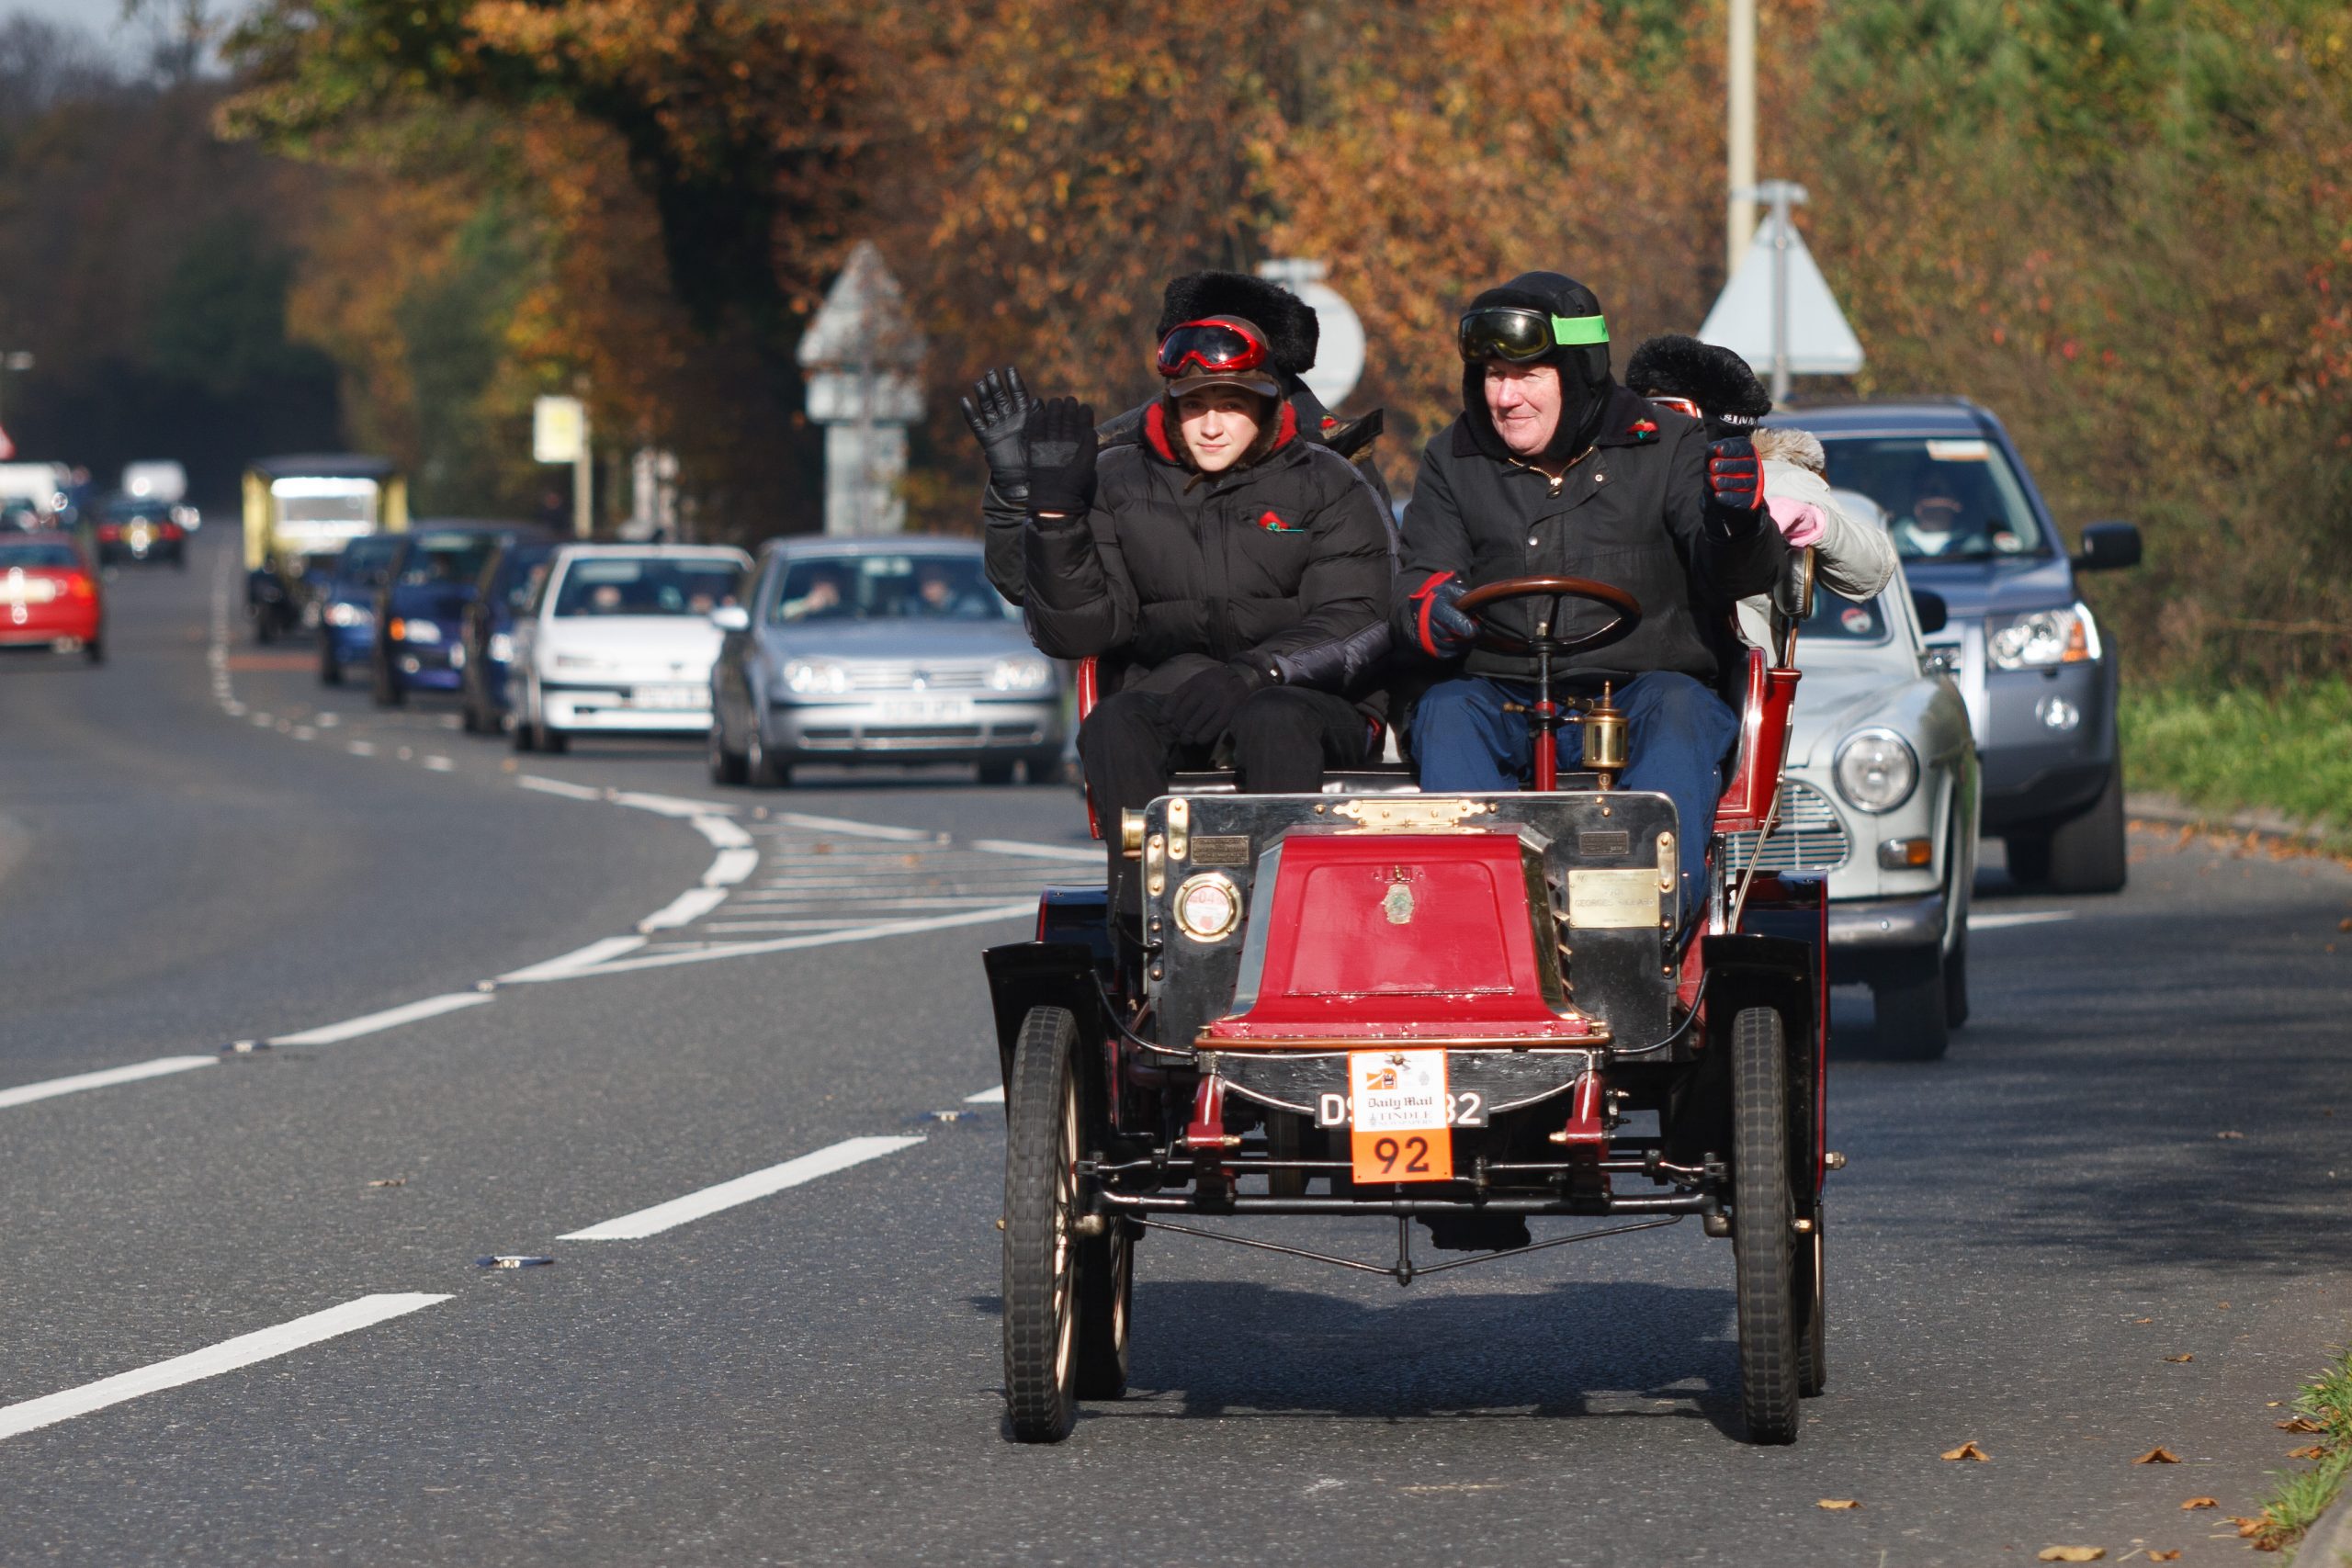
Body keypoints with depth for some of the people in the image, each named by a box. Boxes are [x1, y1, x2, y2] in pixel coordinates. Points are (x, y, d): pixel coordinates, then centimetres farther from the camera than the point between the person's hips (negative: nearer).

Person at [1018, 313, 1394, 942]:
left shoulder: (1327, 486, 7)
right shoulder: (1117, 483, 11)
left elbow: (1350, 623, -5)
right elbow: (1073, 631, 4)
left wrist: (1256, 671, -24)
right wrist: (1055, 511, -10)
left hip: (1303, 696, -1)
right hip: (1163, 692, 1)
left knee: (1275, 723, -36)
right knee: (1113, 726, -32)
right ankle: (1147, 927, -46)